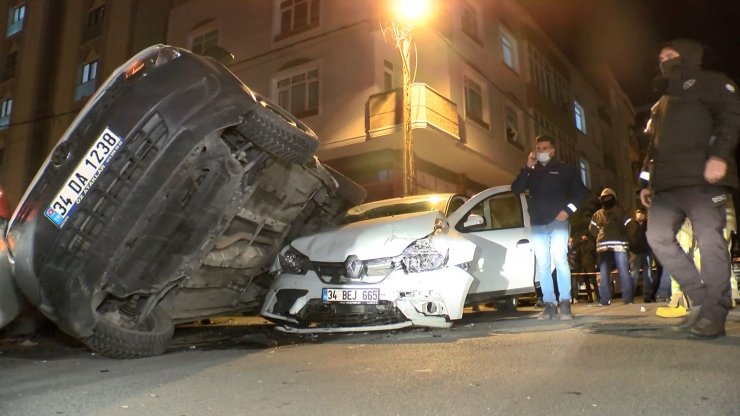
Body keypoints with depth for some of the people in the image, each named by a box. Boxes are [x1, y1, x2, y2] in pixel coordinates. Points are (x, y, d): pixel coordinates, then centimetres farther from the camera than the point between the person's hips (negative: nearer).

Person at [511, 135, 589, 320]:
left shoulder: (565, 169, 9)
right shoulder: (531, 172, 15)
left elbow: (581, 192, 7)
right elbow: (515, 189, 0)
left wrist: (568, 209, -7)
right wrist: (528, 167, -6)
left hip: (558, 221, -3)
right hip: (538, 224, 3)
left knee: (559, 258, -15)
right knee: (542, 264, 0)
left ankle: (565, 304, -9)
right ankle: (549, 305, 3)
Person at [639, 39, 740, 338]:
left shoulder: (708, 82, 11)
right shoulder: (661, 103, 32)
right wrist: (646, 182, 21)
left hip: (702, 178, -7)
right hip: (667, 184, 7)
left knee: (709, 241, -10)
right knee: (658, 237, -6)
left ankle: (713, 315, -6)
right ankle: (699, 298, 3)